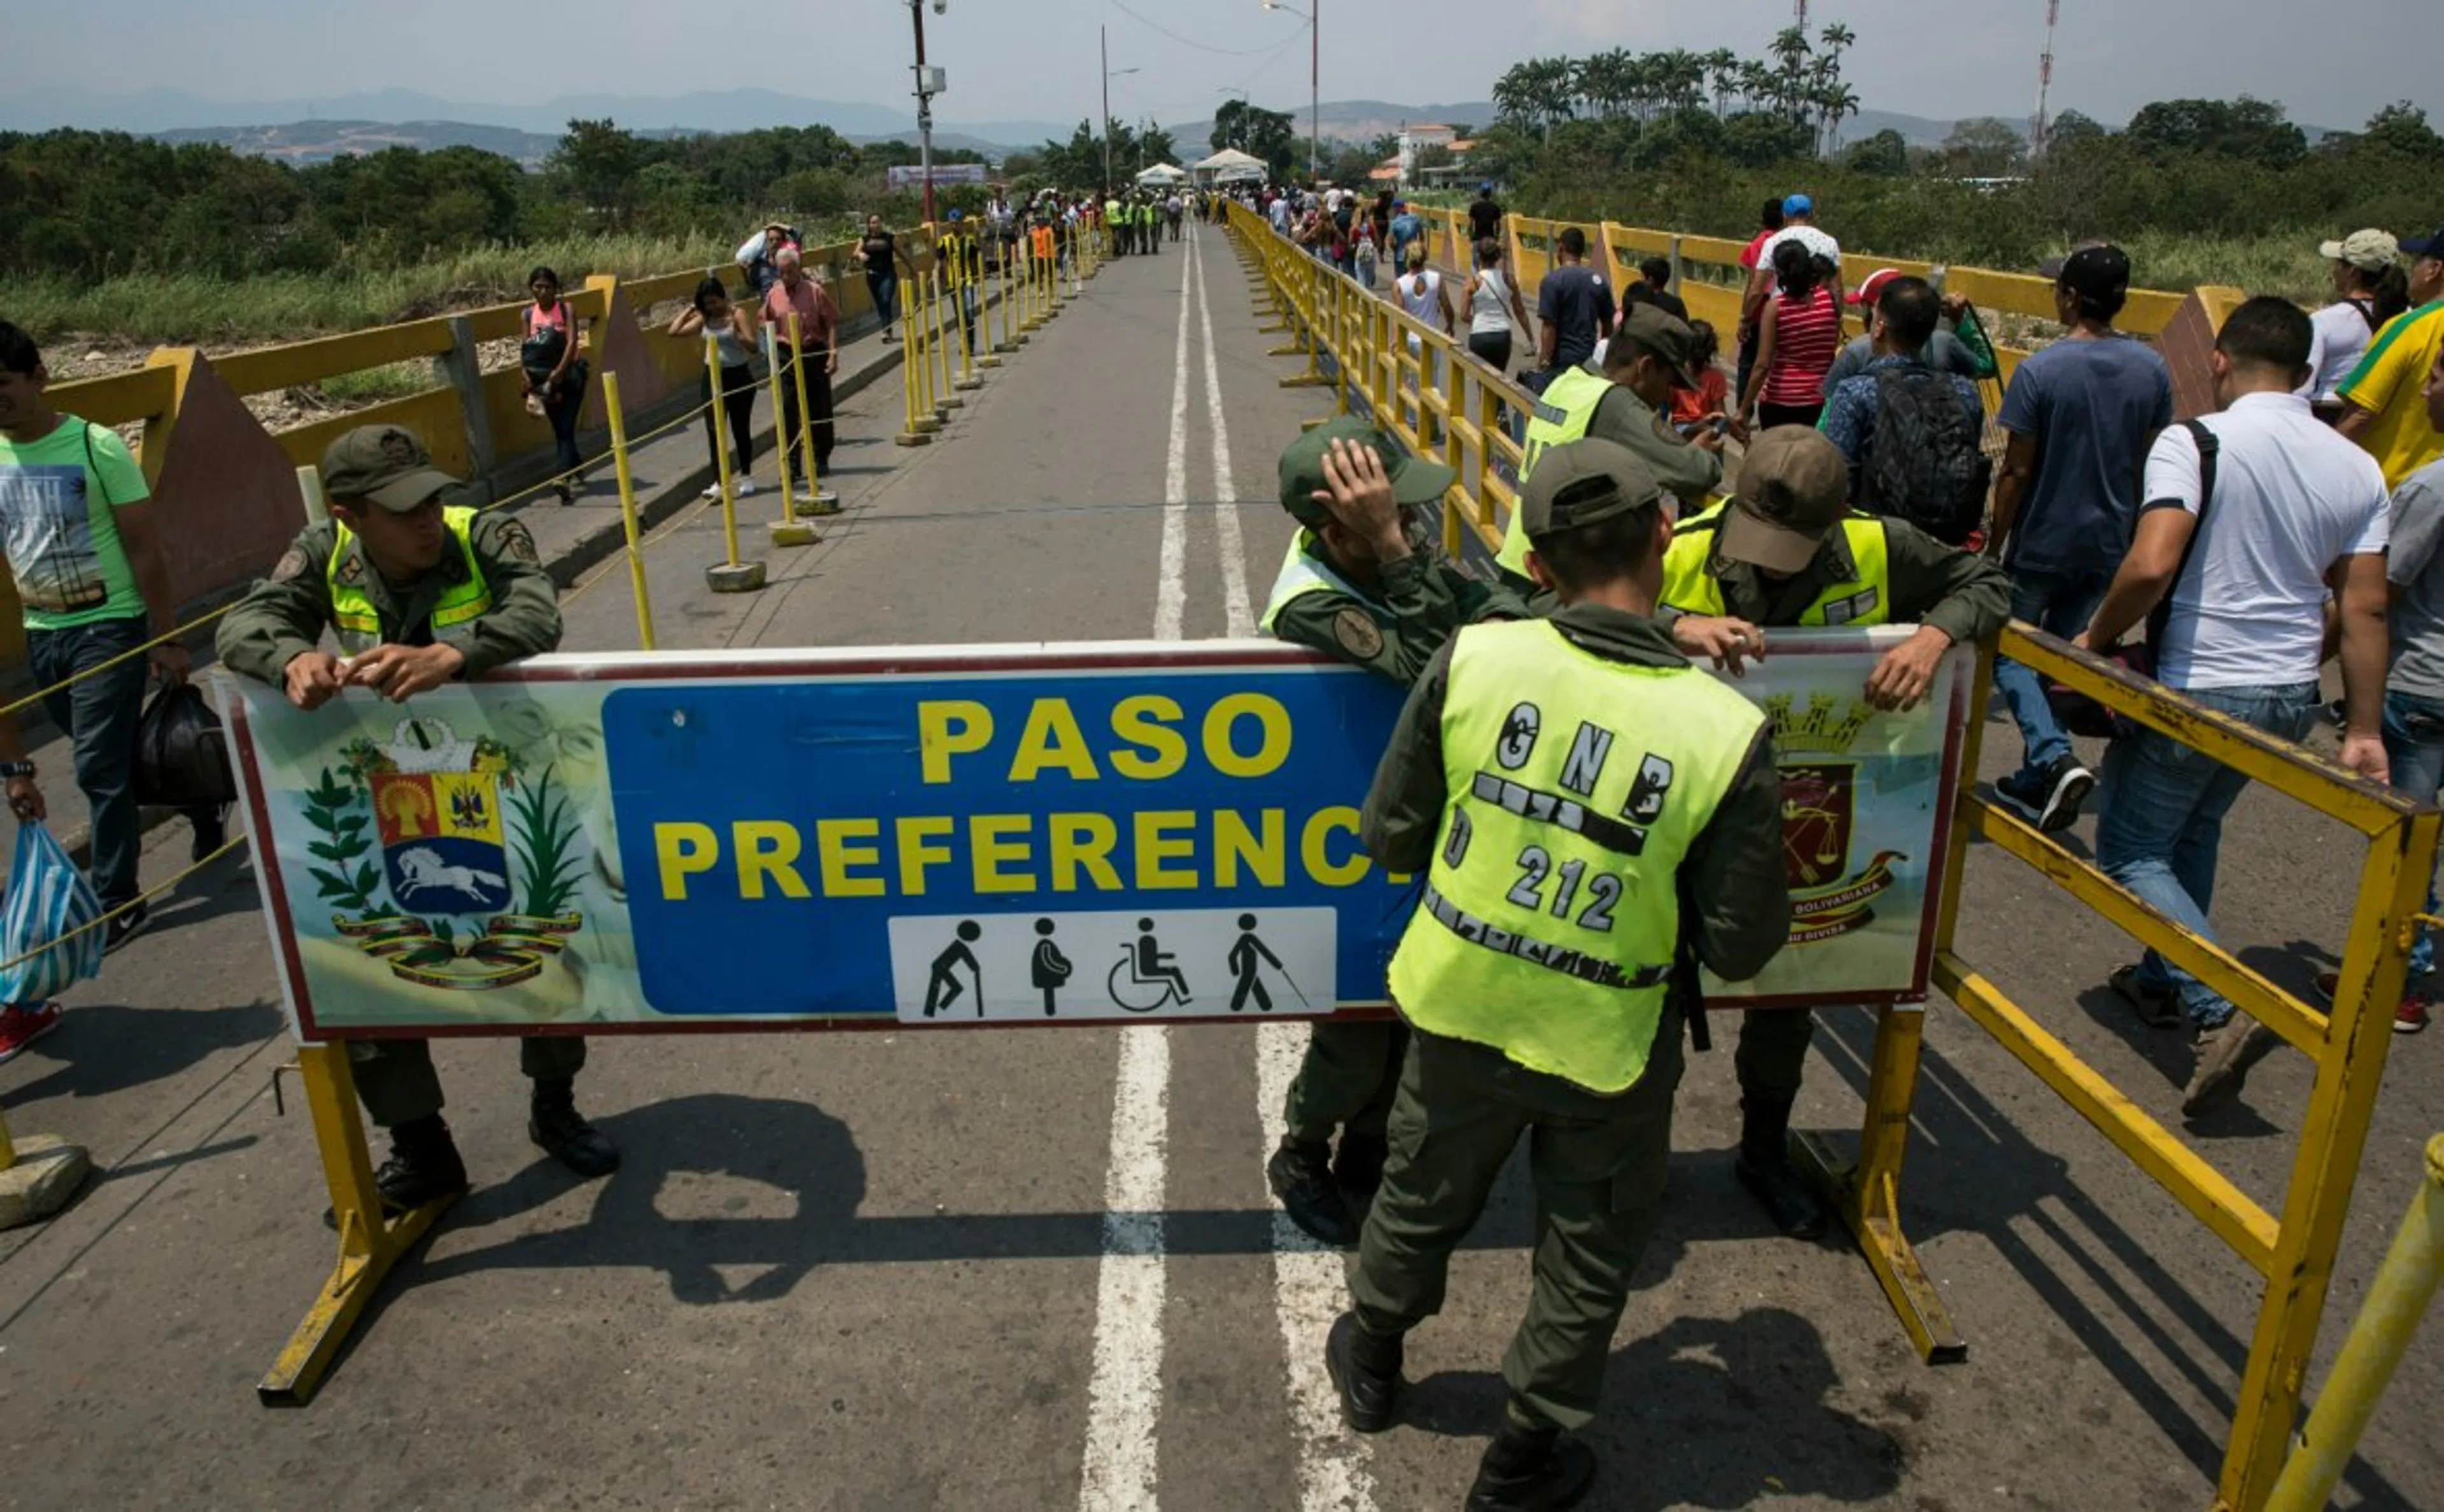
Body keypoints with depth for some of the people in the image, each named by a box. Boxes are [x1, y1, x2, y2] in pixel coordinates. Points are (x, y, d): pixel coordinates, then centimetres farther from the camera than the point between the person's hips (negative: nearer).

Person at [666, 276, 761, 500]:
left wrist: (736, 333, -32)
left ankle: (746, 477, 23)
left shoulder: (738, 314, -8)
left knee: (741, 428, 7)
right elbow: (674, 331, 4)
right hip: (714, 377, 4)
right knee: (714, 429, -4)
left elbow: (753, 346, -15)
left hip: (739, 376, -4)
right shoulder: (703, 319, 5)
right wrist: (689, 310, 3)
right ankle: (718, 483, -5)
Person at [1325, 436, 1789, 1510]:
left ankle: (1370, 1363, 54)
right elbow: (1741, 948, -13)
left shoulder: (1473, 660, -19)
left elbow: (1388, 838, -8)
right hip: (1609, 1048, -2)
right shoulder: (1727, 732, -22)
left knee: (1423, 1199, 27)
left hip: (1462, 1008, 2)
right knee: (1588, 1259, 23)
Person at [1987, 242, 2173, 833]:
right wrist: (2125, 526, 19)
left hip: (2041, 543, -5)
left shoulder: (2040, 371, -18)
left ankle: (2055, 757, -13)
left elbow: (2017, 471, -15)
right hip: (2108, 543, 5)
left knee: (2009, 650, 10)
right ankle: (2036, 781, 23)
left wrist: (1994, 544, -5)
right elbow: (2149, 462, 5)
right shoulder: (2152, 369, -2)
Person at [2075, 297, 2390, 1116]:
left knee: (2132, 850, 7)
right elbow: (2365, 609, 4)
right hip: (2290, 698, 7)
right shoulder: (2358, 469, 4)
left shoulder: (2194, 442, -14)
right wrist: (2364, 730, 8)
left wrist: (2096, 640, -10)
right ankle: (2163, 981, 37)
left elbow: (2151, 565, -27)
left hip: (2195, 689, -6)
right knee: (2191, 831, 26)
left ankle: (2222, 1010, -9)